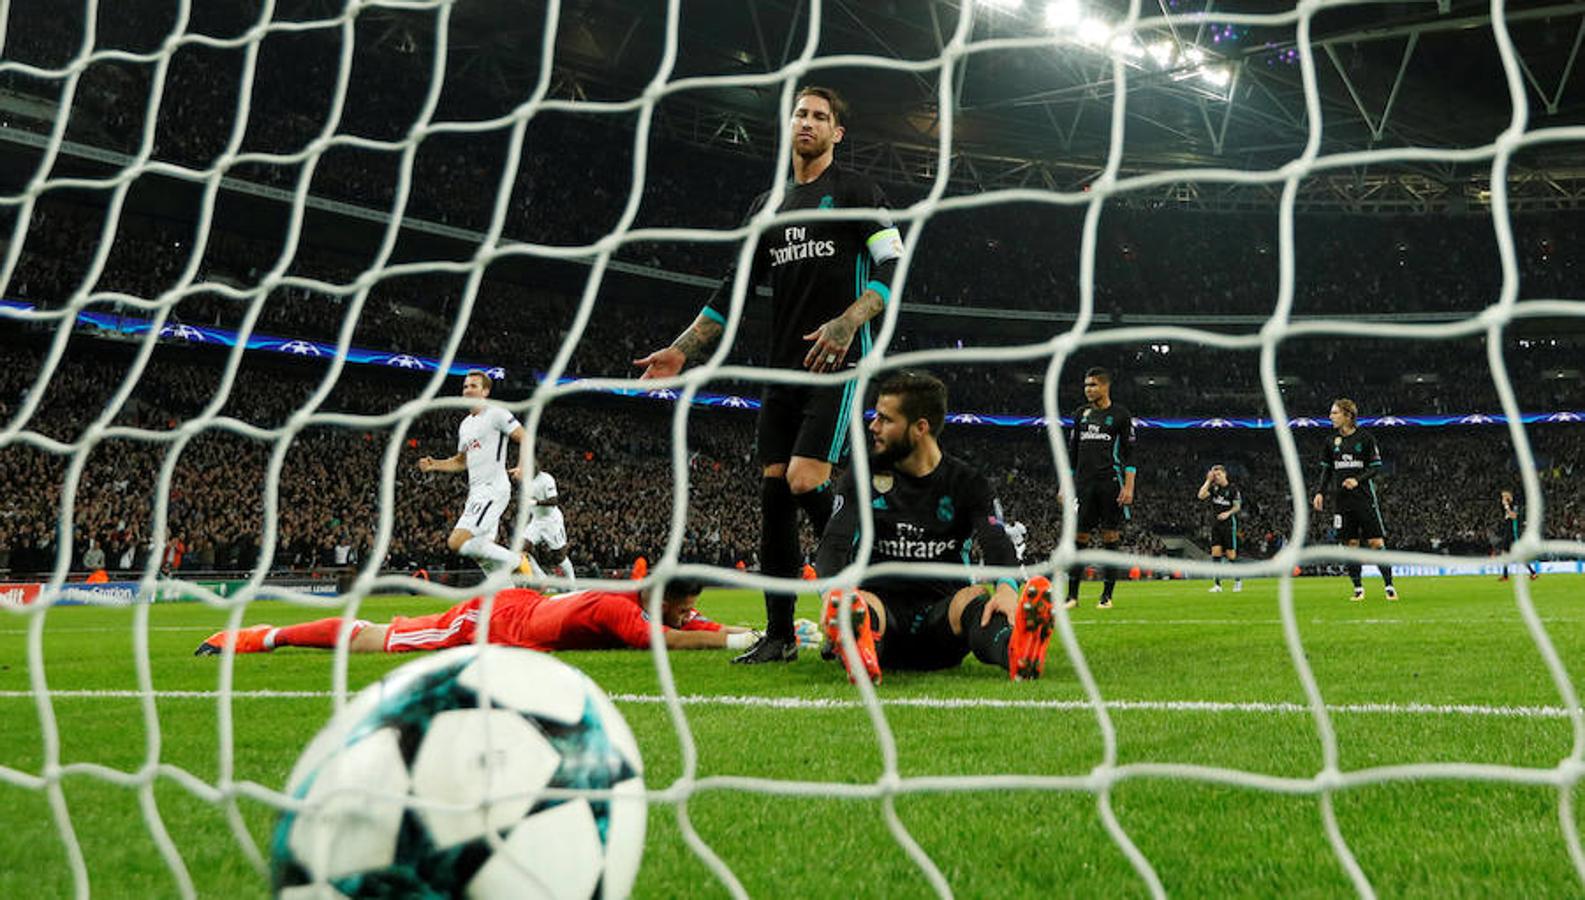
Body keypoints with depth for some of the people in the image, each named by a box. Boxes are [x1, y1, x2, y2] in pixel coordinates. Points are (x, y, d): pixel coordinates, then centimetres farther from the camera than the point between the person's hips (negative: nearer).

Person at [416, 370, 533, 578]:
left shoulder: (496, 414, -5)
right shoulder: (465, 425, 20)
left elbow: (525, 439, -9)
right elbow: (462, 461, 28)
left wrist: (521, 468, -24)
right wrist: (434, 465, 13)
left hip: (493, 489, -9)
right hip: (477, 492, 9)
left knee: (457, 542, -18)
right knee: (481, 550, 8)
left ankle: (516, 561, -8)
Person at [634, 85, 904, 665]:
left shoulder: (855, 192, 3)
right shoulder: (768, 205, 21)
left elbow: (893, 267, -7)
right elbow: (735, 288, 22)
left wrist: (847, 324, -23)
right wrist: (682, 349, 14)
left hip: (837, 364, -6)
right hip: (783, 368, 7)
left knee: (806, 482, -19)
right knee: (773, 490, 1)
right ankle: (779, 637, 7)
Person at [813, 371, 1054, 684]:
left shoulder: (967, 483, 8)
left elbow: (996, 543, -8)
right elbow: (835, 542, -5)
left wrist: (1007, 587, -33)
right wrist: (833, 590, -30)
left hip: (942, 612, 1)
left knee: (978, 598, -33)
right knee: (858, 604, -36)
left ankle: (1015, 651, -66)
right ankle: (860, 652, -71)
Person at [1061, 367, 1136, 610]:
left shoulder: (1120, 415, 1)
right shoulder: (1080, 414, 14)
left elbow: (1129, 453, -1)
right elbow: (1072, 451, 18)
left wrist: (1129, 487, -10)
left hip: (1111, 483, -4)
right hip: (1084, 484, 4)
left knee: (1110, 538, -1)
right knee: (1079, 537, 0)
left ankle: (1107, 595, 5)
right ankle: (1072, 595, 3)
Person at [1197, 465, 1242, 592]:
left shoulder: (1232, 488, -5)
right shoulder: (1214, 487, 6)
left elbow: (1237, 506, -2)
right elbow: (1201, 495, -8)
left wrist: (1228, 513, -18)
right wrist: (1208, 481, -7)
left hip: (1229, 524, -4)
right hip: (1215, 524, 4)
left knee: (1231, 554, -1)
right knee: (1216, 552, -3)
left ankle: (1238, 580, 18)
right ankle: (1218, 584, 0)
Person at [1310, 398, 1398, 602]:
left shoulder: (1365, 438, -4)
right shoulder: (1331, 441, 8)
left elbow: (1376, 467, -2)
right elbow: (1326, 470, 14)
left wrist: (1358, 480, -18)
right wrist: (1320, 492, 1)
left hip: (1365, 497, -4)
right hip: (1342, 499, 4)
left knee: (1376, 543, -5)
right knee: (1351, 544, 3)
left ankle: (1389, 587, 3)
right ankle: (1358, 589, 11)